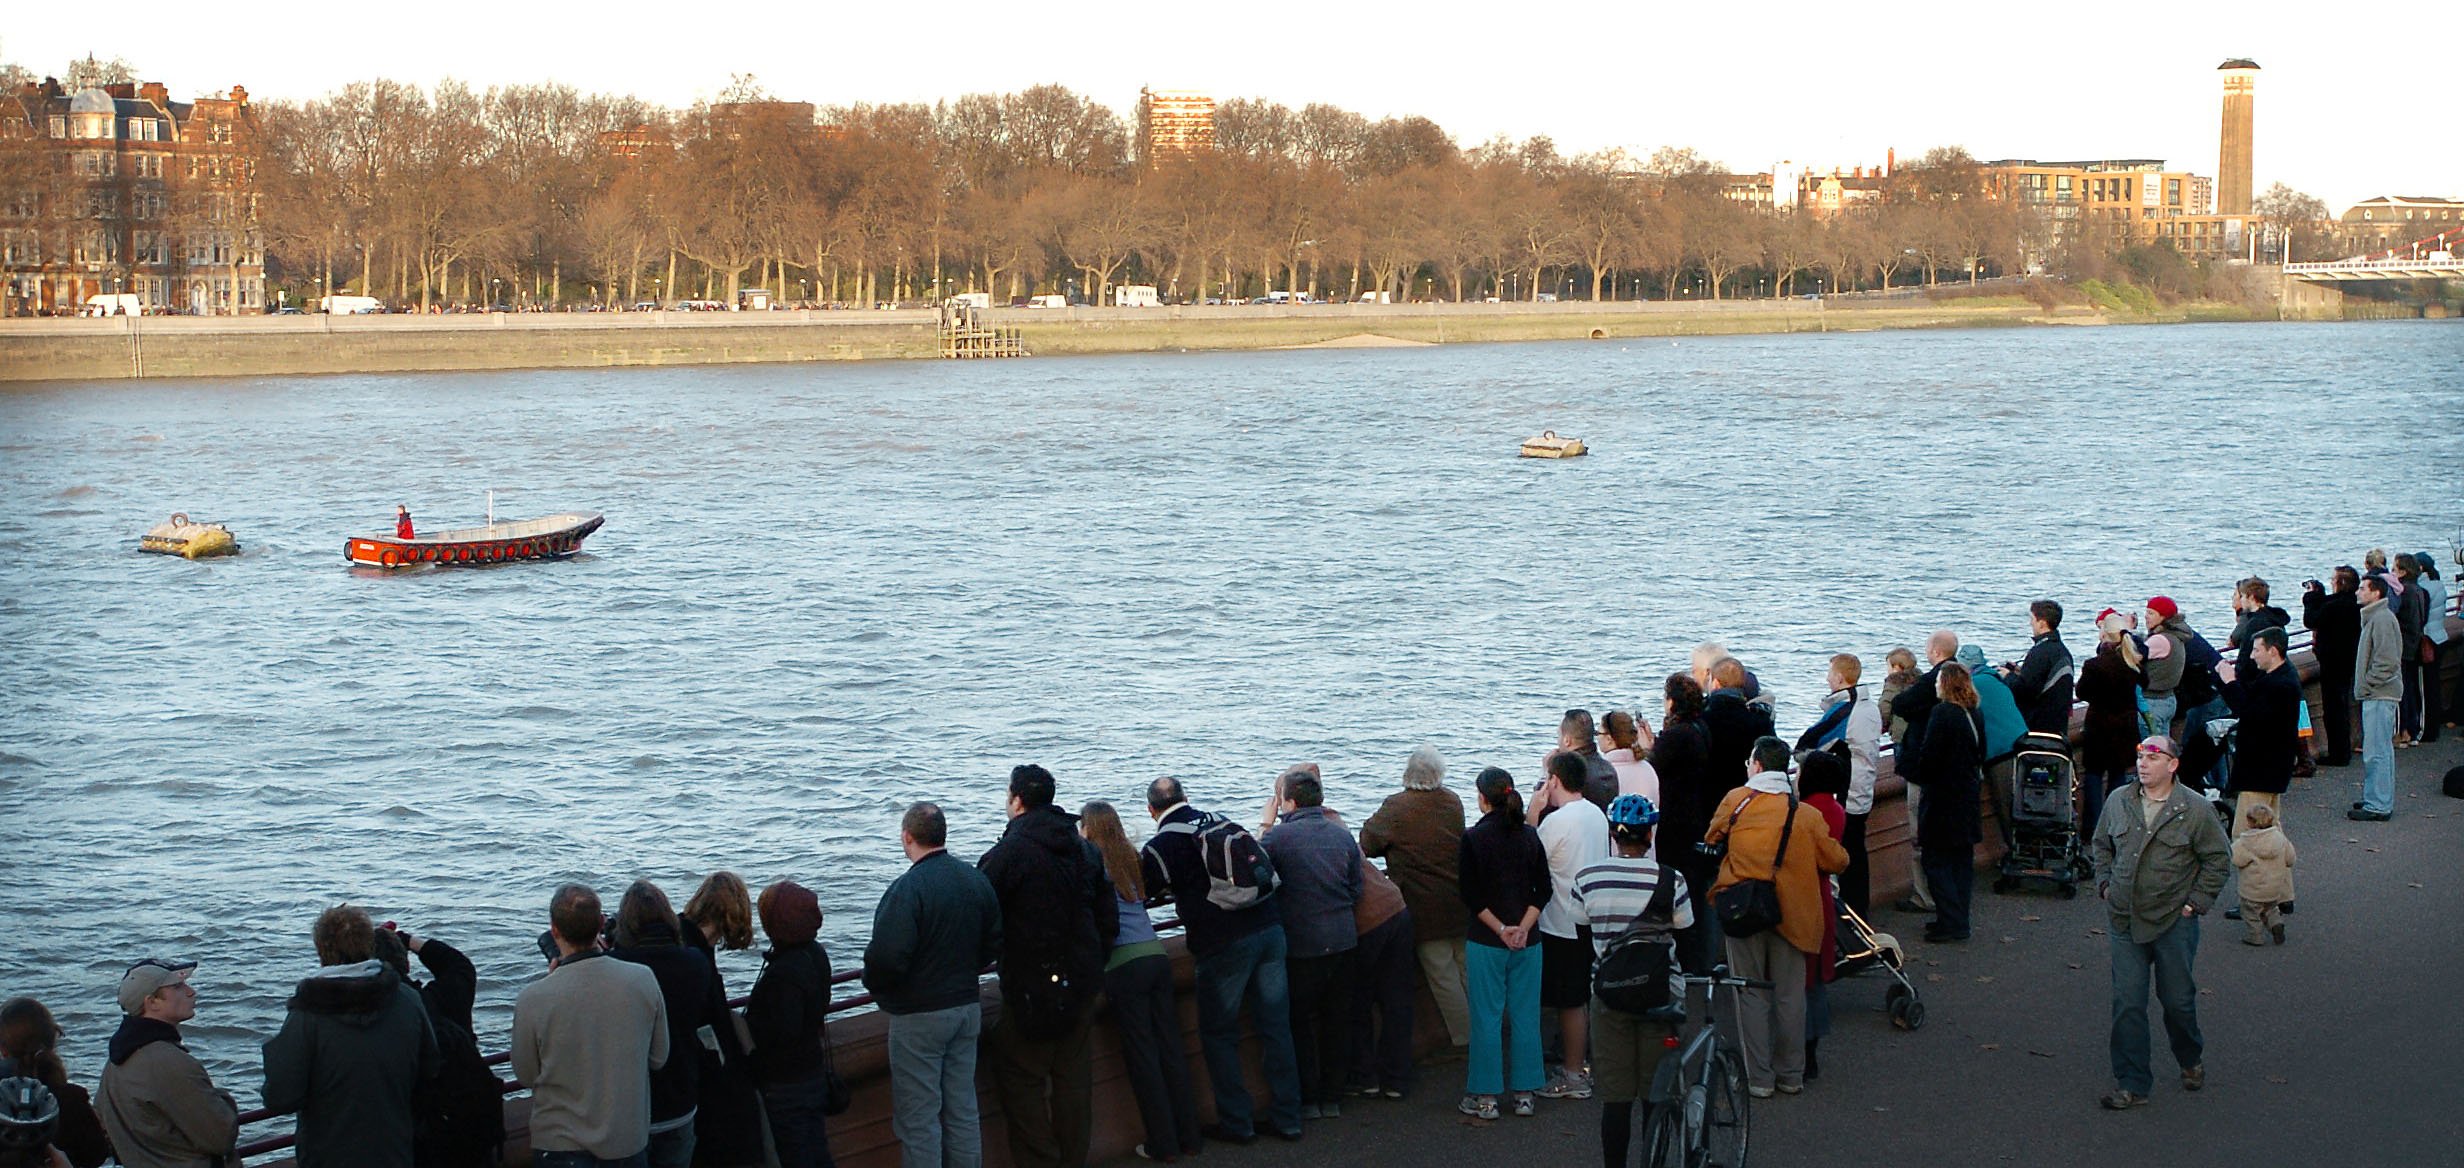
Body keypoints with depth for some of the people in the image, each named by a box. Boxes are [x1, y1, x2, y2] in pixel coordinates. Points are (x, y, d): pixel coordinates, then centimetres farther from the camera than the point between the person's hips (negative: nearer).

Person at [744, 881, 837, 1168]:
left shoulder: (785, 973, -26)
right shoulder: (816, 954, 3)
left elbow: (783, 1031, -29)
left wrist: (738, 1026, -18)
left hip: (786, 1084, -9)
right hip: (815, 1072, 9)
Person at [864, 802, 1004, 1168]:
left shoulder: (908, 888, -20)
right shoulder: (976, 880, 4)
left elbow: (886, 956, -26)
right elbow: (994, 943, 12)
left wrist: (877, 989, -7)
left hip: (919, 1015, -7)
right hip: (967, 1007, 7)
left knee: (918, 1118, 0)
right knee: (963, 1110, 15)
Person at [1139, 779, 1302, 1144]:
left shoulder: (1161, 845, -4)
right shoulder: (1222, 822, 13)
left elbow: (1143, 894, 2)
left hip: (1224, 944, -5)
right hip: (1270, 929, 5)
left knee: (1219, 1035, 9)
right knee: (1276, 1028, 10)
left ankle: (1236, 1122, 9)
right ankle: (1287, 1117, 14)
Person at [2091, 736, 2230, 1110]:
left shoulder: (2194, 809, -7)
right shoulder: (2118, 801, 3)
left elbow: (2218, 857, 0)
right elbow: (2101, 846, 19)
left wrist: (2196, 902, -3)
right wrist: (2105, 884, 8)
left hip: (2174, 922, -3)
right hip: (2124, 922, 3)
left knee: (2177, 1000, 9)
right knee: (2127, 1004, 0)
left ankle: (2191, 1061, 37)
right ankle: (2131, 1084, 7)